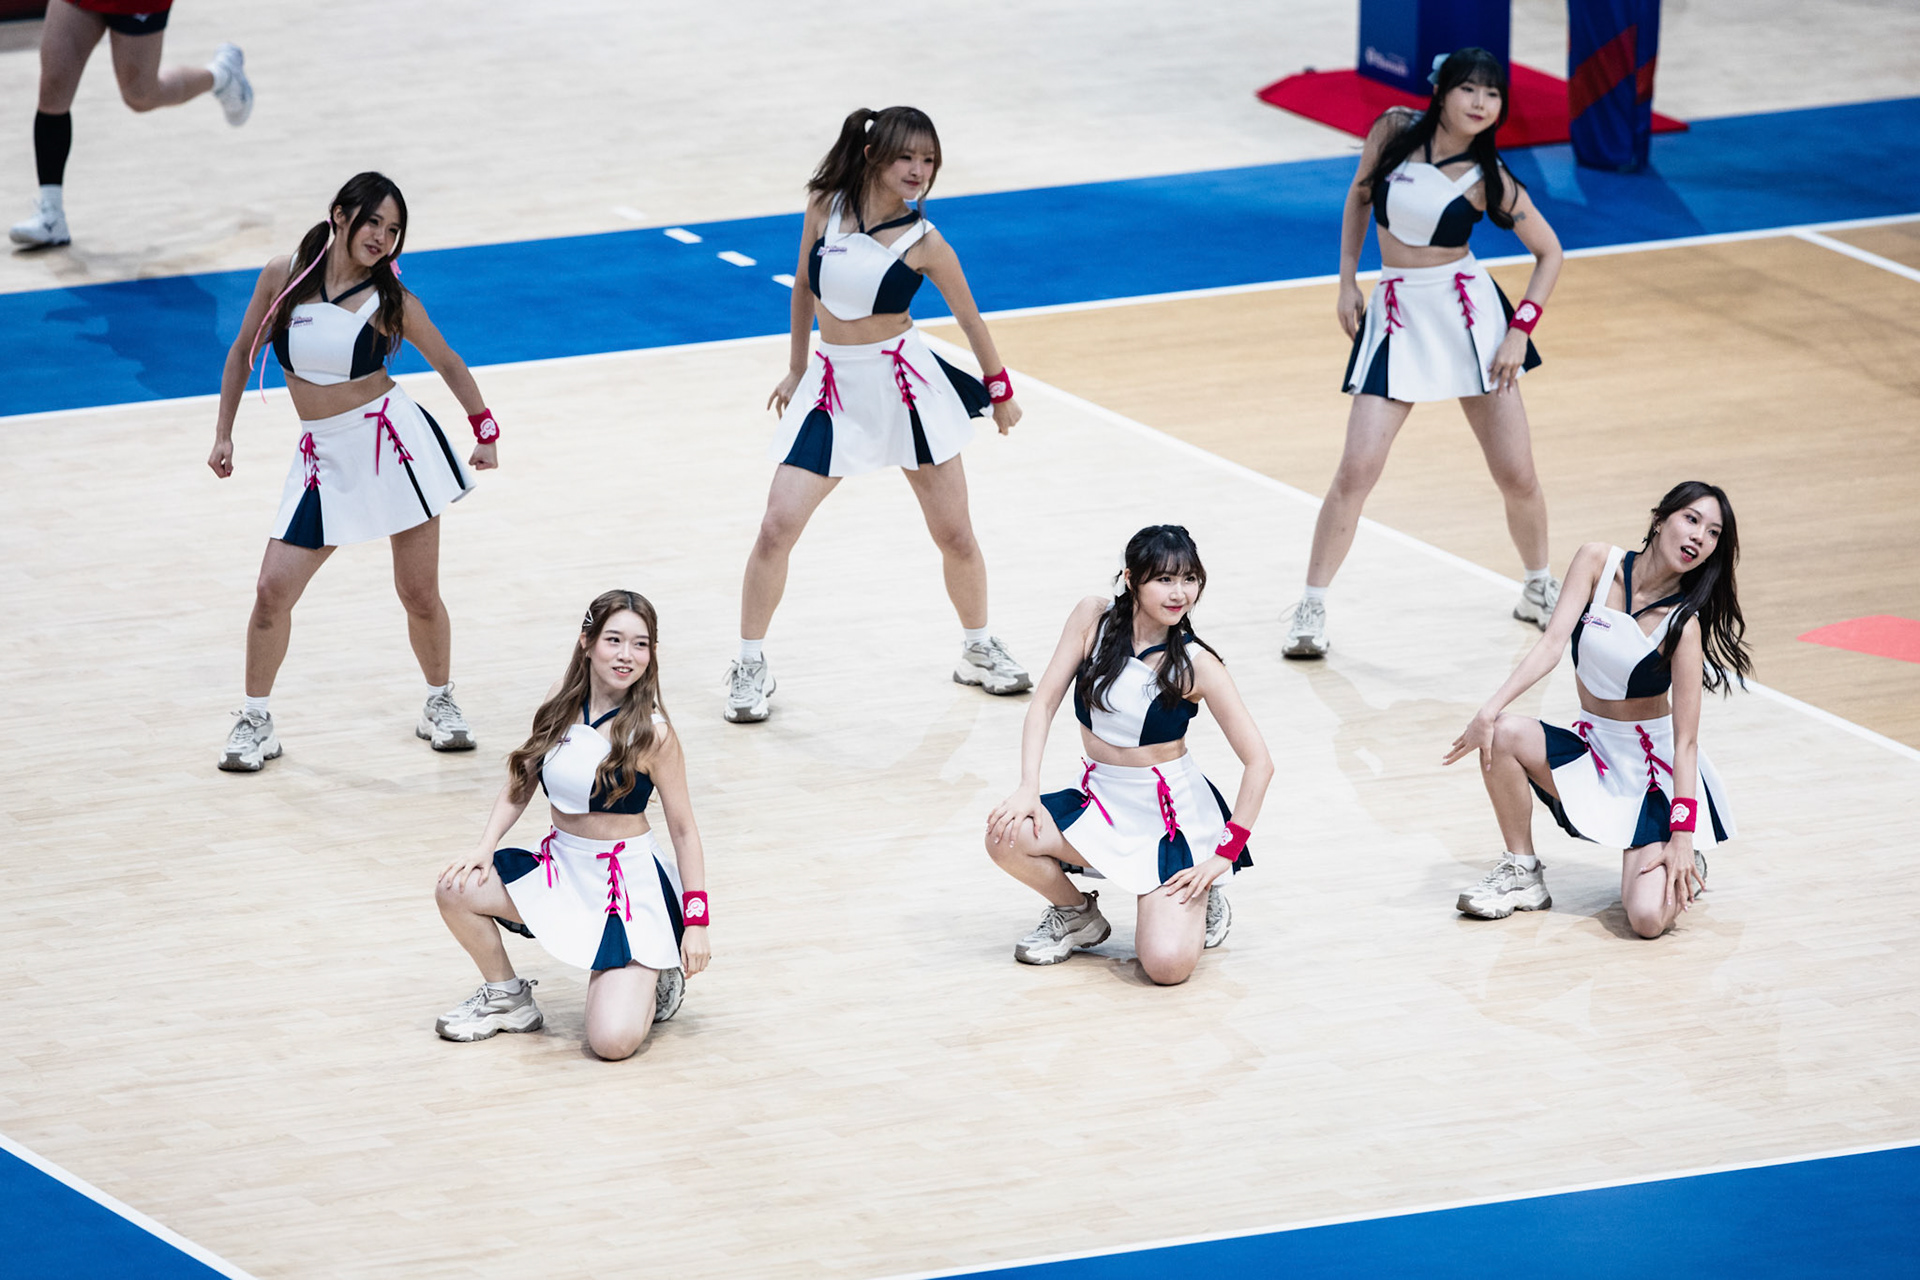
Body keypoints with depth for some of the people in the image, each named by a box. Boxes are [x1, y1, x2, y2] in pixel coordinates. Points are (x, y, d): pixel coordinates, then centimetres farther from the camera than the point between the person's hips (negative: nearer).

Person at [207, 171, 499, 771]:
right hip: (325, 457, 2)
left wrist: (486, 433, 10)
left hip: (394, 441, -2)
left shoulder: (390, 300, -6)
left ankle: (440, 704, 27)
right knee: (273, 589, -5)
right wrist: (223, 435, 10)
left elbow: (448, 364, 9)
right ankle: (255, 721, 11)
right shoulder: (283, 277, -2)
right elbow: (242, 352, 11)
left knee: (419, 592, 4)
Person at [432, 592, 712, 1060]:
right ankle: (506, 998, 9)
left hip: (629, 885, -5)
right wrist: (484, 849, -7)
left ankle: (654, 978, 17)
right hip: (560, 865, 5)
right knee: (456, 890, -17)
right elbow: (523, 779, 7)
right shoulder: (562, 701, -3)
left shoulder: (652, 734, -16)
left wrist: (696, 922, -10)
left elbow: (683, 829, -9)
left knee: (613, 1042, -20)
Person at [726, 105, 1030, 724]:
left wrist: (1001, 392, 12)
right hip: (833, 385, 1)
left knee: (955, 533, 6)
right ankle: (750, 666, 8)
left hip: (905, 382, -1)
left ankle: (979, 649, 30)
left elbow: (970, 320, 2)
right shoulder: (824, 205, -6)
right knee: (777, 529, -6)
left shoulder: (923, 243, -11)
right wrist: (796, 369, 17)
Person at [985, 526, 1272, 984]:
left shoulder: (1195, 664, -16)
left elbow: (1258, 762, -13)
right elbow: (1045, 701, -4)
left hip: (1173, 815, -4)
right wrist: (1028, 789, -17)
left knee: (1166, 966, -23)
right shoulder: (1094, 617, -8)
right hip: (1101, 803, 4)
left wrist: (1223, 856, -15)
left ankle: (1200, 901, 14)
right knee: (1007, 836, -24)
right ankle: (1077, 914, 7)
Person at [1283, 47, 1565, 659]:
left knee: (1516, 474, 2)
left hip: (1467, 311, -1)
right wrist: (1347, 283, 8)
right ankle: (1311, 609, -1)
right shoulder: (1394, 130, -4)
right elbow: (1359, 196, 13)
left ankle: (1540, 590, 26)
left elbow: (1549, 252, 3)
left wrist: (1521, 329, -6)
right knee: (1357, 470, -9)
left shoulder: (1488, 178, -7)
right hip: (1396, 315, 1)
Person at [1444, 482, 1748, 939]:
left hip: (1656, 772, -4)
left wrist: (1682, 836, -25)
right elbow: (1553, 642, -15)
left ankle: (1684, 867, 13)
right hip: (1593, 753, 4)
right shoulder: (1598, 563, -8)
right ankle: (1521, 873, -5)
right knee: (1503, 736, -26)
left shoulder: (1683, 622, -18)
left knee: (1648, 918, -24)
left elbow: (1685, 740, -19)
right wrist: (1491, 710, -29)